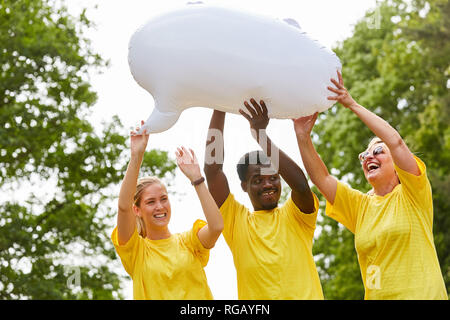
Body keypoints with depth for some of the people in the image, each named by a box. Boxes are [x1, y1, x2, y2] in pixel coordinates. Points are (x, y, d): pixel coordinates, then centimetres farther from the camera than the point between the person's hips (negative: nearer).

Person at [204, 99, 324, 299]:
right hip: (254, 295, 1)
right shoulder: (236, 221, 13)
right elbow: (212, 170, 5)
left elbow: (300, 184, -9)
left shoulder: (297, 216, 12)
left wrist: (261, 135, -9)